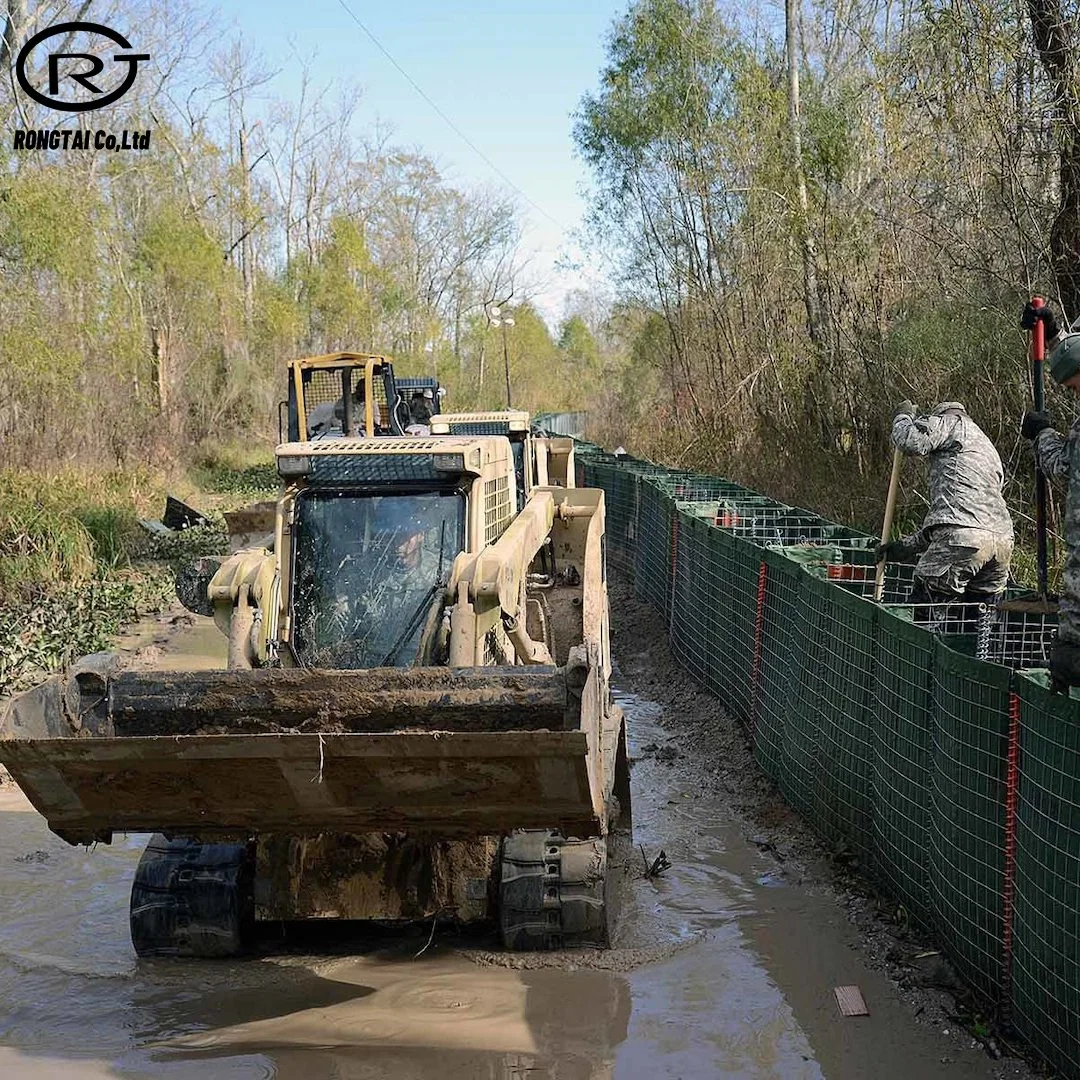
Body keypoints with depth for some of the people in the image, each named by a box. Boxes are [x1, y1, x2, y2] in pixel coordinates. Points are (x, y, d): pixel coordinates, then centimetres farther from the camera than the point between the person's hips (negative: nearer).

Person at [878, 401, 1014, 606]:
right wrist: (905, 547, 37)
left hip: (963, 535, -8)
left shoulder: (953, 422, 14)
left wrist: (903, 416, 17)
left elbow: (912, 440, -6)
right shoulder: (989, 451, 37)